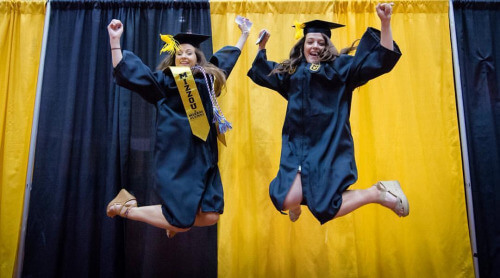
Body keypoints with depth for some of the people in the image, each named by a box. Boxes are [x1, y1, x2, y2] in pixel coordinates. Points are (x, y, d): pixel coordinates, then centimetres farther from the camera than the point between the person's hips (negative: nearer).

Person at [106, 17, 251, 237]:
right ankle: (126, 207, 14)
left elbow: (228, 56, 36)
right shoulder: (165, 80, 9)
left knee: (209, 217, -7)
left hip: (203, 156, 5)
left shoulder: (208, 77, 21)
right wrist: (115, 40, -5)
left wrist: (244, 34, 44)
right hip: (177, 155, -5)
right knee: (181, 221, -10)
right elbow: (128, 72, 2)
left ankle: (175, 223, 26)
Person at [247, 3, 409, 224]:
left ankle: (379, 193, 12)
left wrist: (385, 23, -13)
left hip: (328, 146, -3)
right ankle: (297, 201, 25)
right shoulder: (291, 71, 18)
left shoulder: (339, 67, 6)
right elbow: (263, 72, 35)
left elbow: (380, 59, -2)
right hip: (296, 145, 4)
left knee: (325, 209, -14)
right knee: (286, 202, -16)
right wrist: (262, 45, 27)